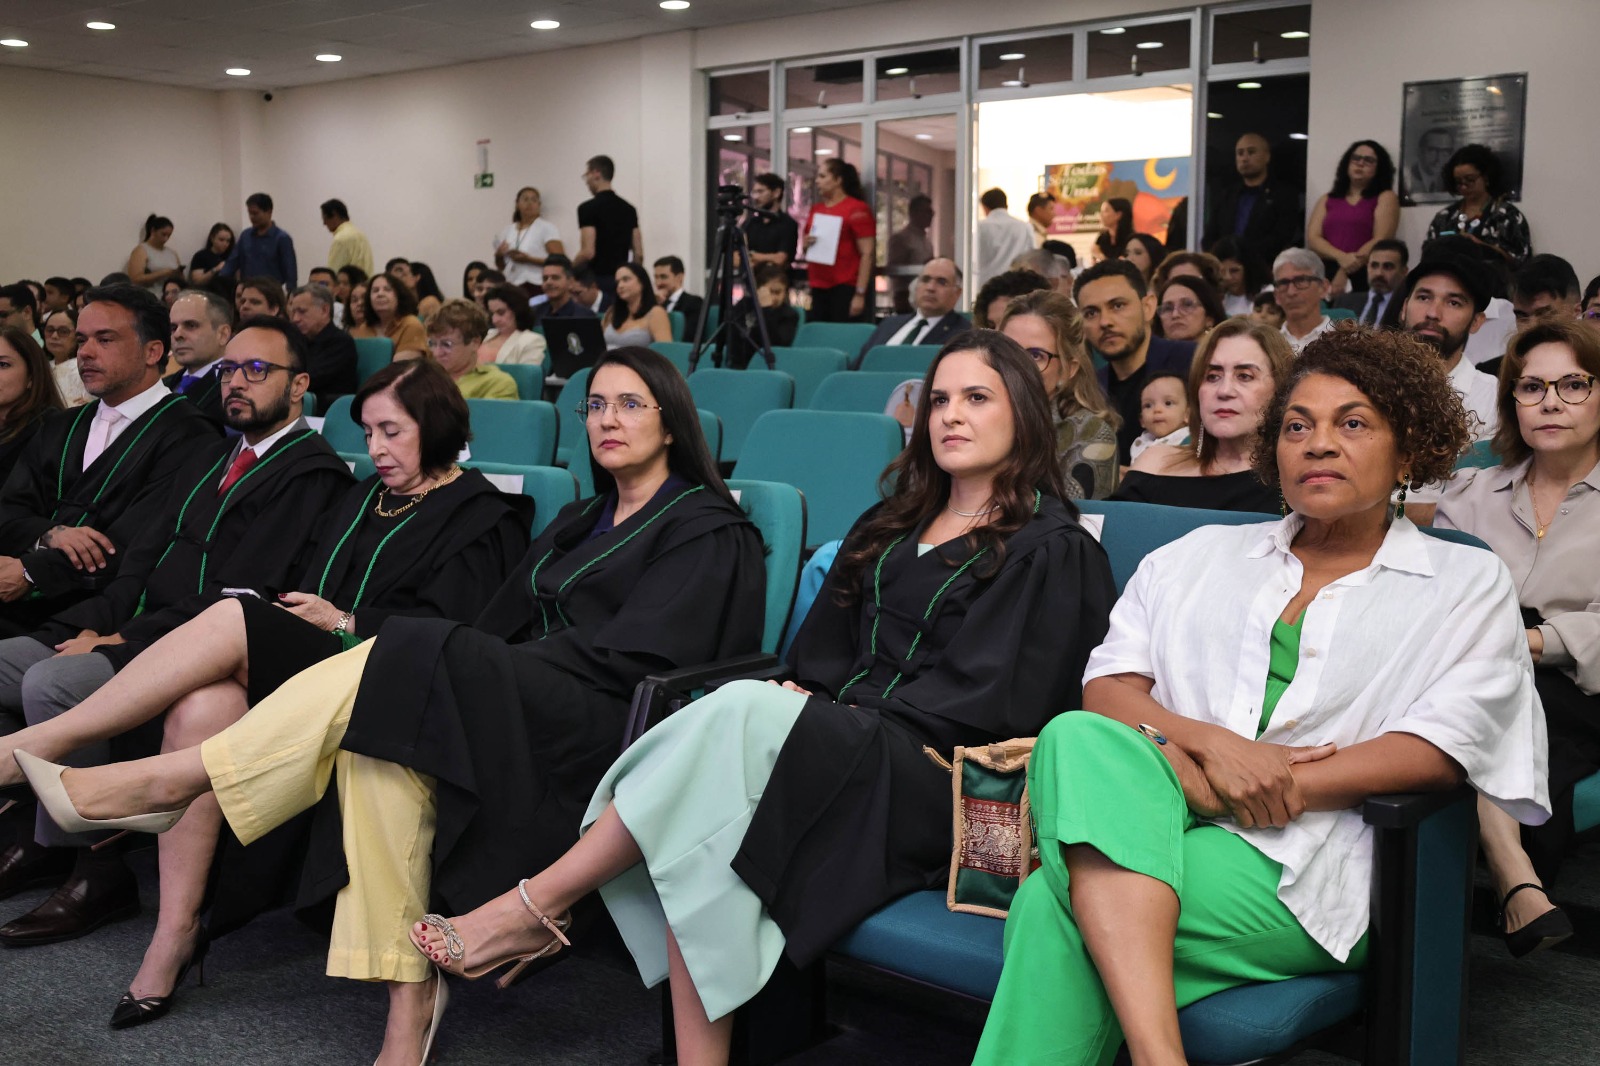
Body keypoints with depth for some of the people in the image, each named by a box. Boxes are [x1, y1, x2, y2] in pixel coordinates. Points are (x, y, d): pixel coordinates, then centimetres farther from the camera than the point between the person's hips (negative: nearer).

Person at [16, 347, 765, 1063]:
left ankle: (152, 782, -20)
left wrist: (481, 666, -10)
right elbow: (505, 628, 17)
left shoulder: (710, 529, 3)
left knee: (381, 675, -26)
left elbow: (627, 655, -9)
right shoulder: (581, 521, 27)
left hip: (596, 728, -7)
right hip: (516, 701, 7)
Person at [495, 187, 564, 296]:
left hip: (536, 288, -4)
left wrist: (529, 259, -15)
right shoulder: (507, 232, 16)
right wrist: (499, 256, 2)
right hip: (511, 288, 4)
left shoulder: (547, 227, 1)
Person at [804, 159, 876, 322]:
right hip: (819, 288, 7)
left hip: (846, 289, -7)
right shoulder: (816, 209, 14)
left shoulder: (857, 209, -6)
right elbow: (807, 243, 28)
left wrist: (860, 293, -15)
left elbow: (867, 254, -10)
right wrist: (806, 244, 3)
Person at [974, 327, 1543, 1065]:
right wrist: (1209, 744, -11)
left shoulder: (1468, 583, 15)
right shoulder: (1199, 556, 22)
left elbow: (1438, 749, -1)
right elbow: (1108, 686, 10)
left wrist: (1269, 789, -12)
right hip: (1150, 829, 3)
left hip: (1307, 861, -3)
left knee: (1055, 906, -31)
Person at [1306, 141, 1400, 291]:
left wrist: (1344, 273, -11)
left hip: (1365, 276, -2)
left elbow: (1381, 241, -3)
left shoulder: (1385, 198, 10)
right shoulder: (1326, 200, 19)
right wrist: (1341, 257, -12)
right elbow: (1313, 239, 7)